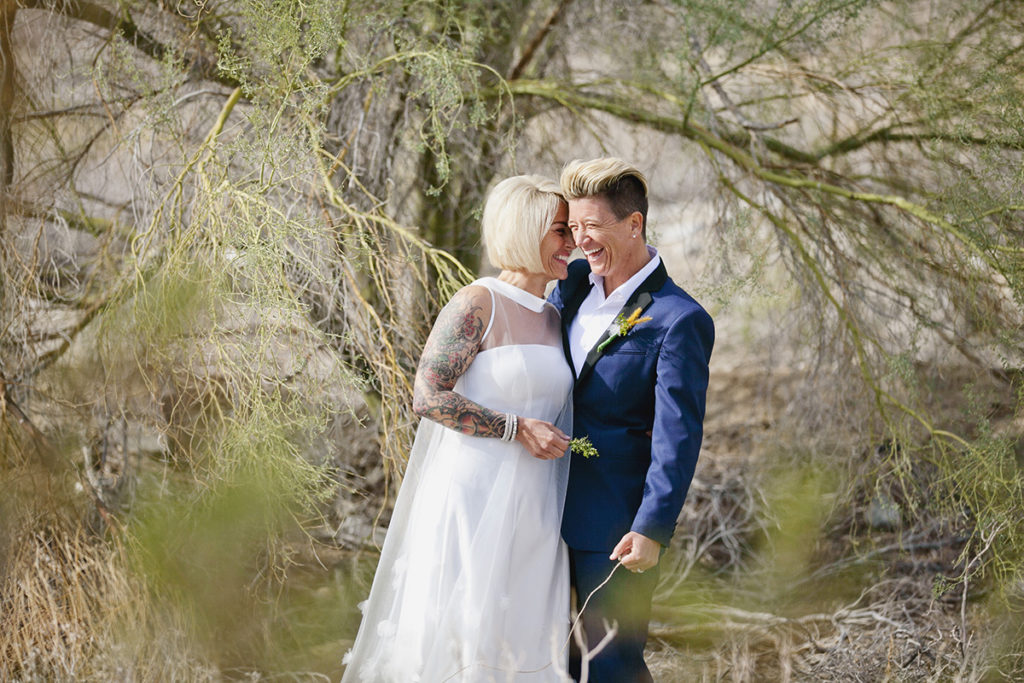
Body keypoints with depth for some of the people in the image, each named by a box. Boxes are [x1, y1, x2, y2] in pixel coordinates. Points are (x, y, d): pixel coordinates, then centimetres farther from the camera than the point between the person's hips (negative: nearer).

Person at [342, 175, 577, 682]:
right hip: (474, 501, -7)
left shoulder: (556, 319, 14)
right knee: (460, 635, -4)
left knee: (521, 637, 8)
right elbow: (429, 396, -16)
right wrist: (518, 429, -16)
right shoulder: (477, 304, -8)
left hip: (533, 509, 7)